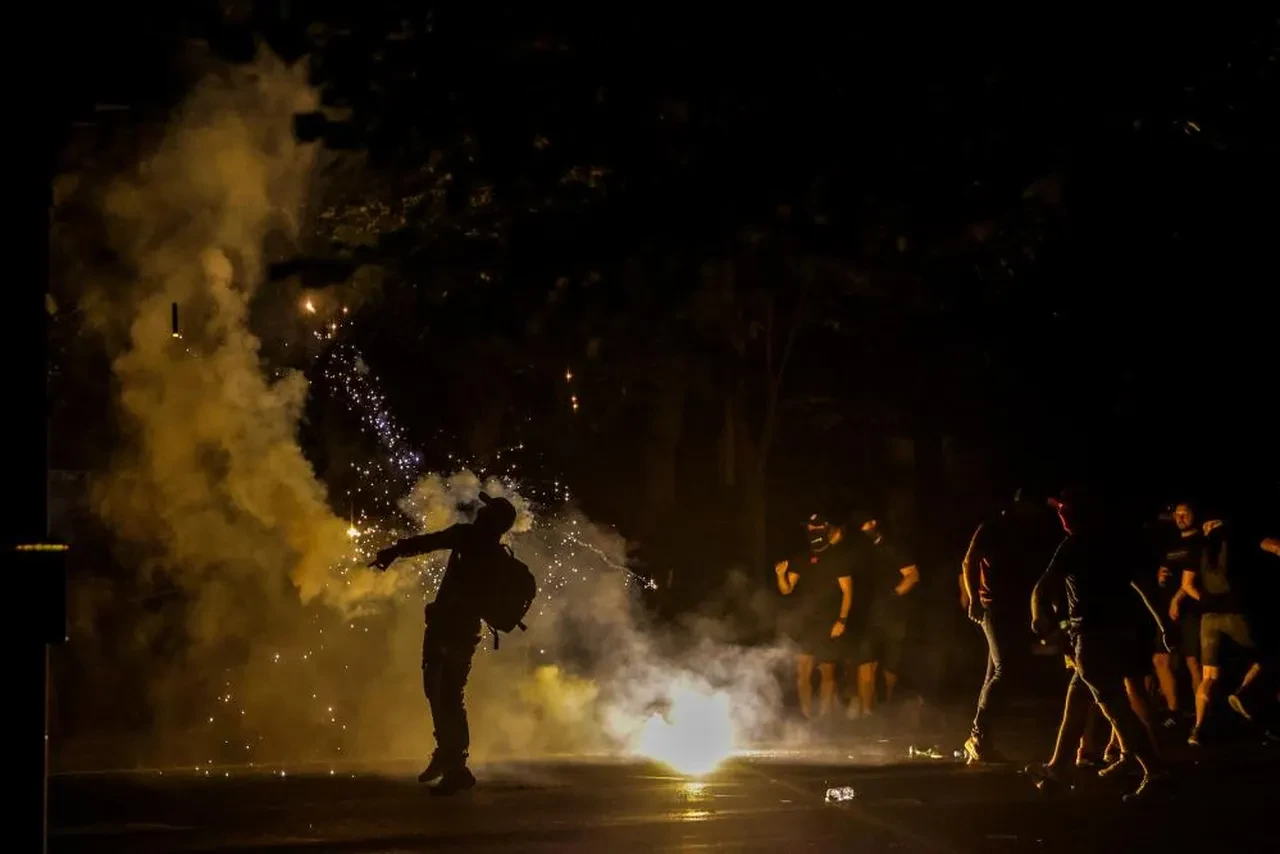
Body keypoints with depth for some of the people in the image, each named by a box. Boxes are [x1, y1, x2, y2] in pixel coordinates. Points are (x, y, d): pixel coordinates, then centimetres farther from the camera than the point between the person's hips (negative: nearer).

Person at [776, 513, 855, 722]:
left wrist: (842, 620, -14)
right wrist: (781, 575, -17)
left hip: (829, 625, -3)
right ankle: (806, 717, 4)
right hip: (804, 624, 3)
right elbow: (787, 589, 5)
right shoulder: (801, 560, 9)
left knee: (827, 673, 5)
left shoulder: (838, 558, -2)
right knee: (803, 672, -4)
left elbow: (847, 591, -5)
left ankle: (824, 717, 13)